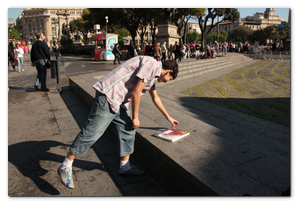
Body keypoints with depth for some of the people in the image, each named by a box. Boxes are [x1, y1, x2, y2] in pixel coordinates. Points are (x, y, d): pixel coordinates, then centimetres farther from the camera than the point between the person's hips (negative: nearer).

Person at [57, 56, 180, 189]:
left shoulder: (153, 73, 21)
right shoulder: (151, 64, -12)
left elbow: (155, 98, 34)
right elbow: (135, 92, -15)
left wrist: (168, 118, 40)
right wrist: (135, 117, -4)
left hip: (118, 101, 10)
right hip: (108, 95, -10)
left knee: (128, 130, 11)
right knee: (92, 132, -8)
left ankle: (125, 166, 25)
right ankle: (65, 167, 4)